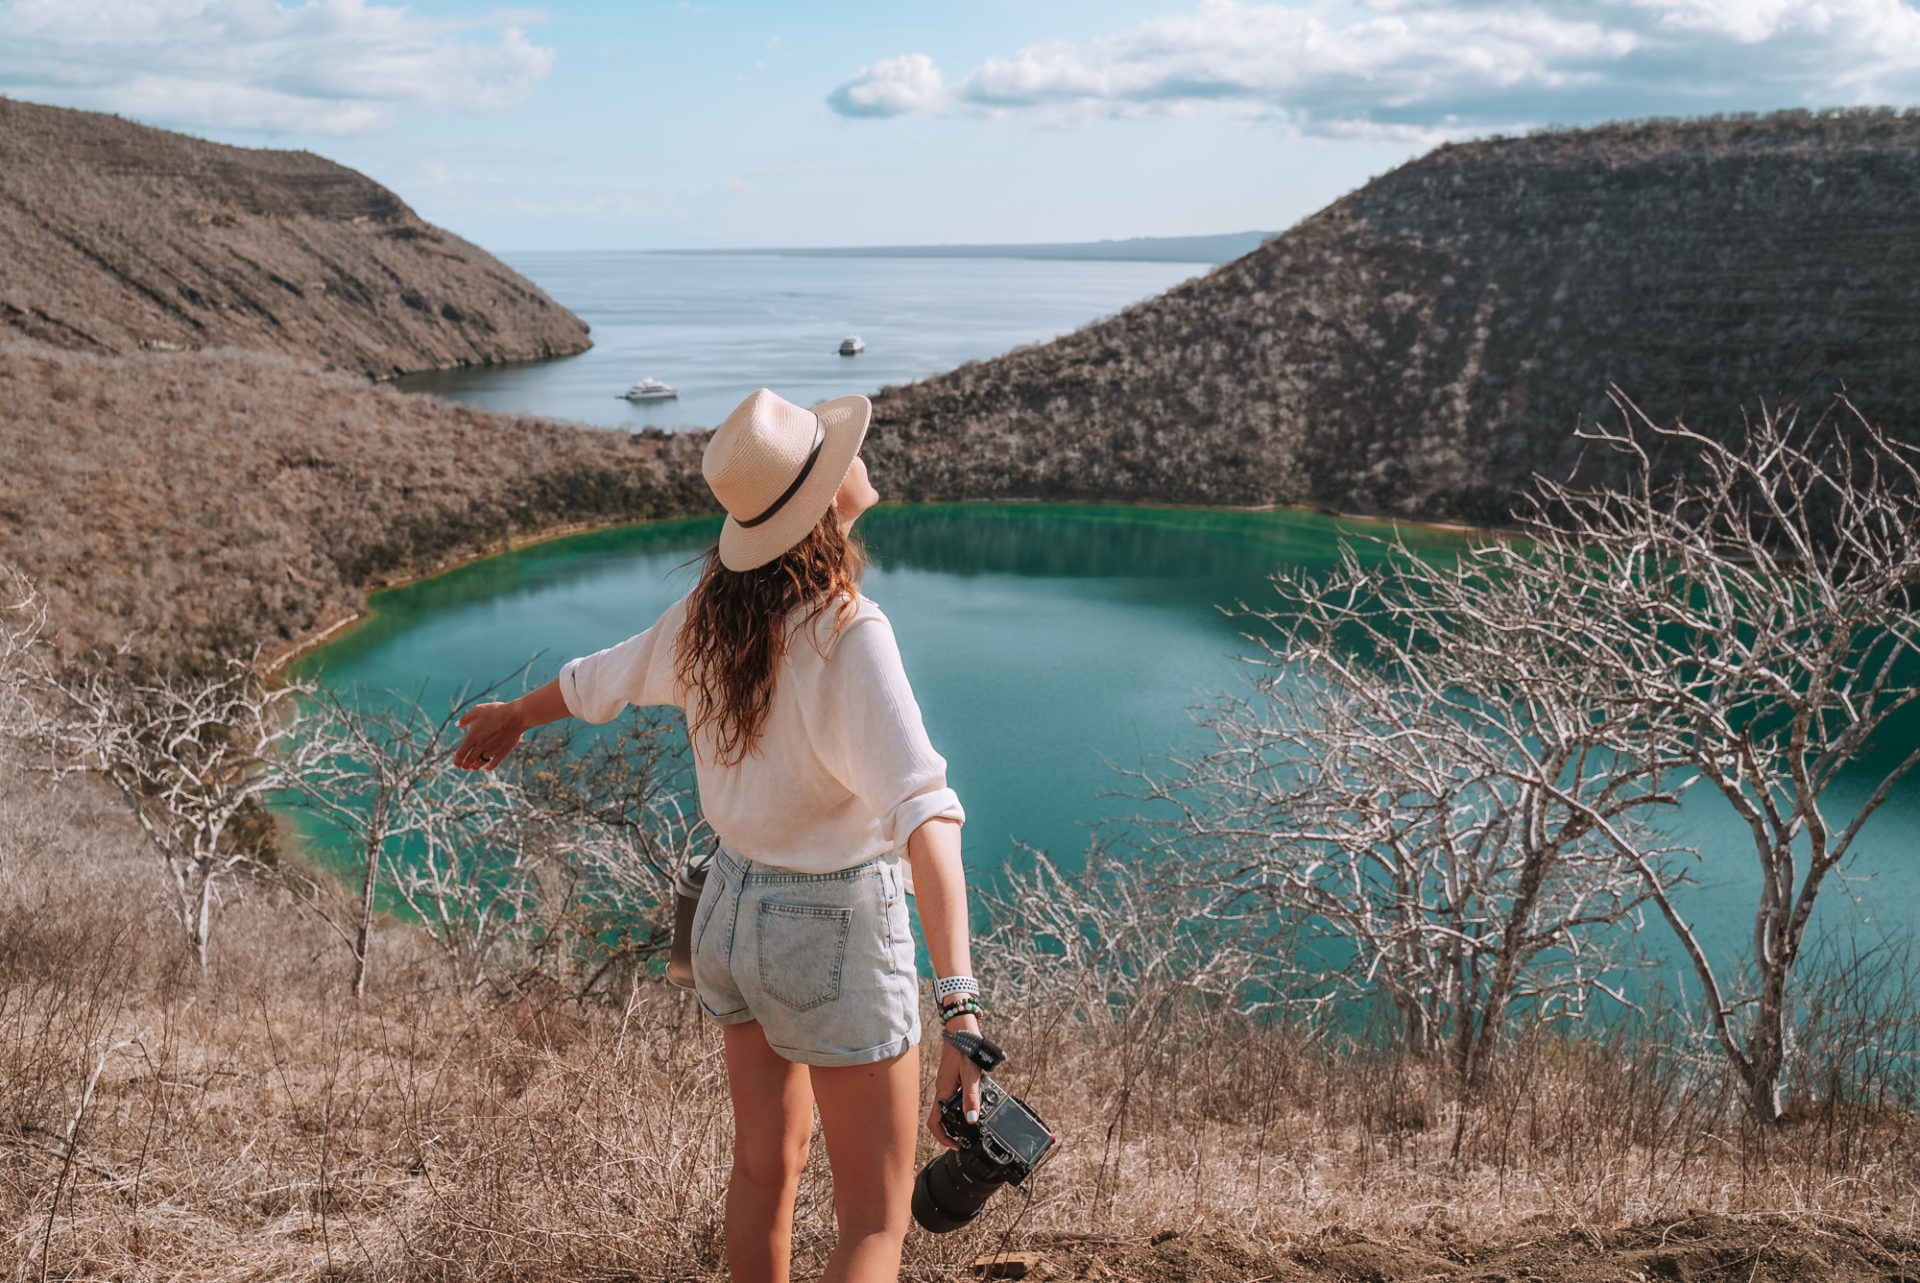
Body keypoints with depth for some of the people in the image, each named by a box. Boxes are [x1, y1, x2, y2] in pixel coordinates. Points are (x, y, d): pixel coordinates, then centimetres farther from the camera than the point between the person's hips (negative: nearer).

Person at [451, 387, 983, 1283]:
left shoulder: (712, 611, -5)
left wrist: (512, 716, 35)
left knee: (767, 1161, 25)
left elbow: (600, 679, 13)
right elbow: (922, 813, -37)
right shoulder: (849, 636, -26)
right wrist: (959, 1004, -44)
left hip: (733, 914, 7)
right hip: (839, 940, -7)